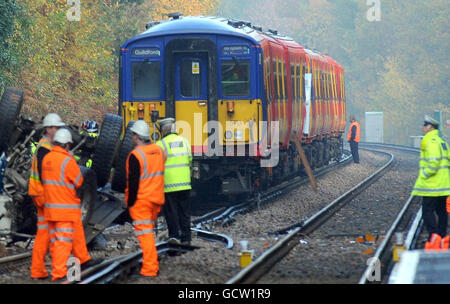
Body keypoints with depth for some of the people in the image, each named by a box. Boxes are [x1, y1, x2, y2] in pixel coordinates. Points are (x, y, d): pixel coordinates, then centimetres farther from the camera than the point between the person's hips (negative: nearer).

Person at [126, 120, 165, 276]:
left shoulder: (136, 155, -18)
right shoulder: (159, 151, 5)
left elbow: (133, 181, -18)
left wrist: (130, 202, -10)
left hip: (141, 199, -7)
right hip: (156, 199, 7)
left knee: (145, 233, -5)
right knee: (149, 231, 20)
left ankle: (149, 268, -7)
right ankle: (153, 265, 27)